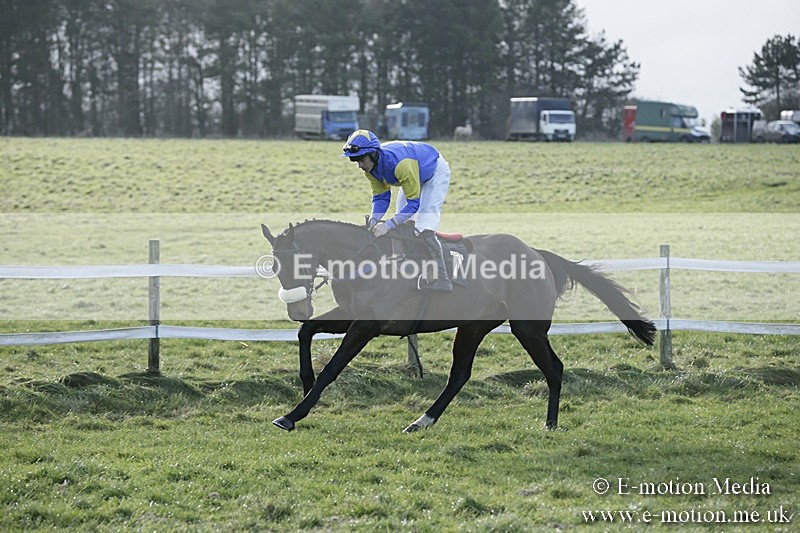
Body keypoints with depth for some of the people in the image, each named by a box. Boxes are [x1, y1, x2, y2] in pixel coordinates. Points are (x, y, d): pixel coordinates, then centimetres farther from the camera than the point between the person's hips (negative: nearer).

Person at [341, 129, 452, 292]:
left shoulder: (399, 163, -42)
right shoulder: (370, 165, -18)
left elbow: (413, 203, -37)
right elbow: (380, 197, -9)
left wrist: (388, 225, -42)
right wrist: (373, 221, -27)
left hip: (436, 173, -8)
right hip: (414, 175, 8)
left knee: (424, 227, -21)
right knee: (403, 224, 8)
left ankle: (441, 278, -24)